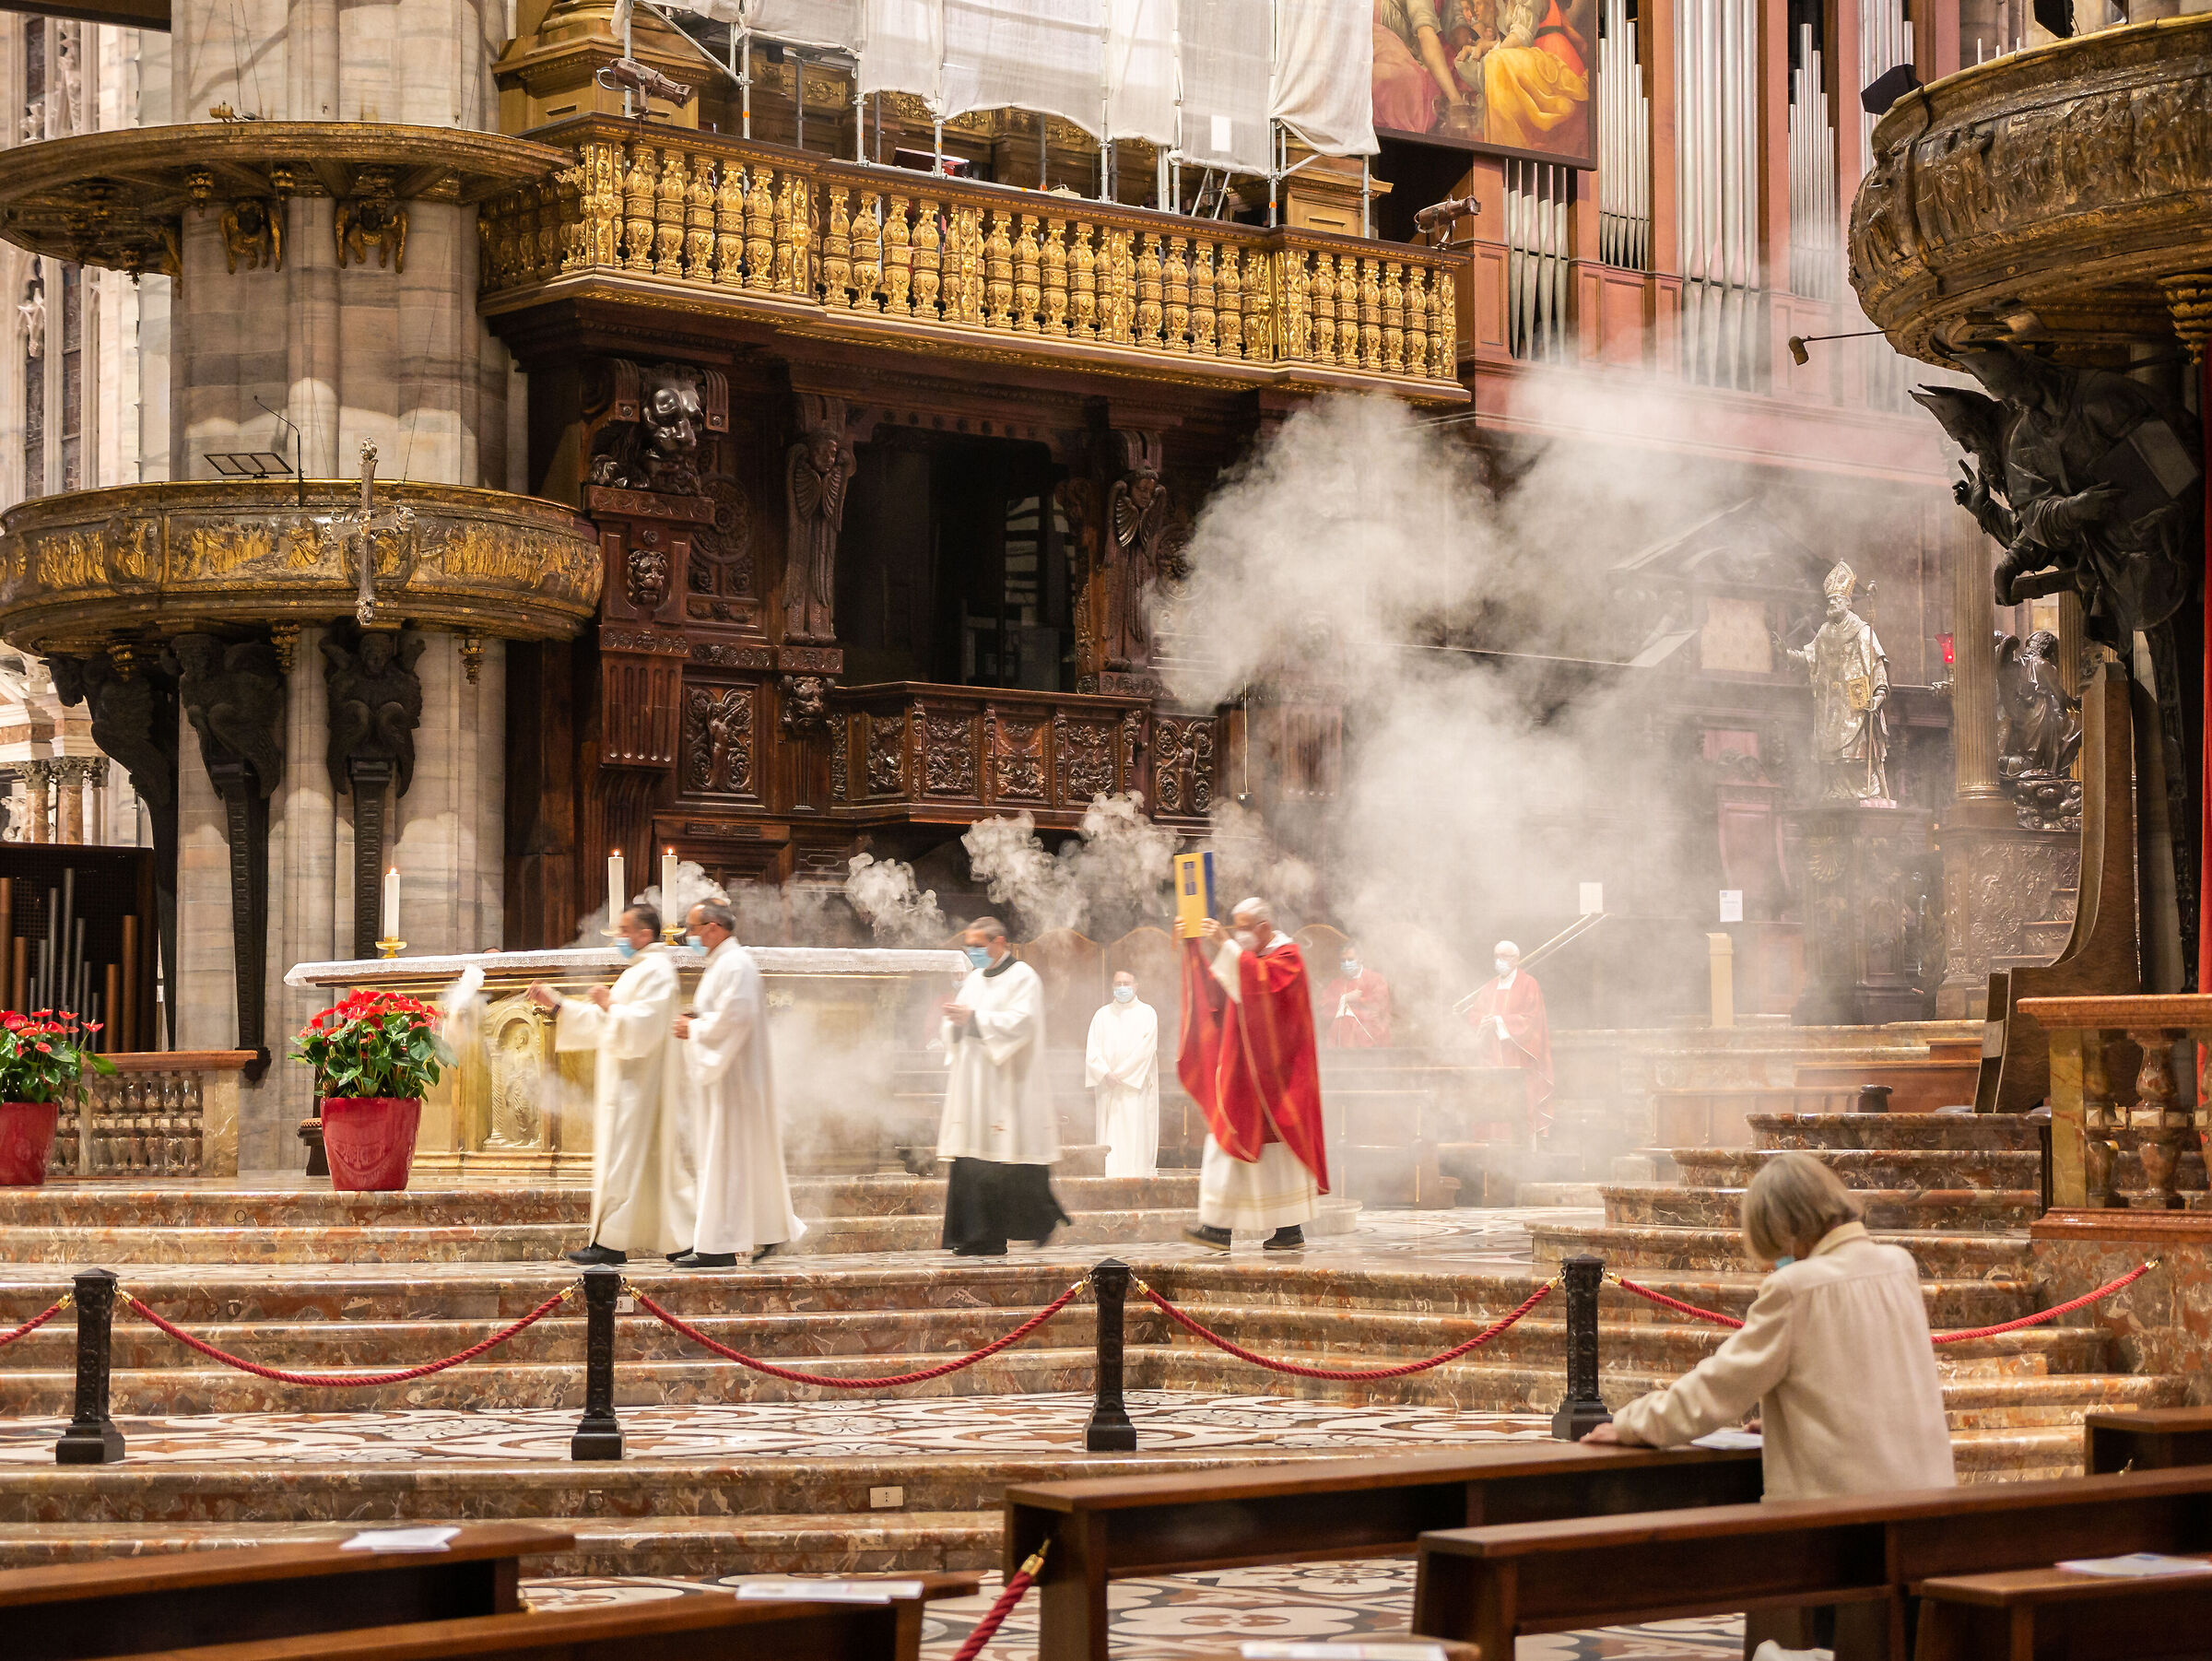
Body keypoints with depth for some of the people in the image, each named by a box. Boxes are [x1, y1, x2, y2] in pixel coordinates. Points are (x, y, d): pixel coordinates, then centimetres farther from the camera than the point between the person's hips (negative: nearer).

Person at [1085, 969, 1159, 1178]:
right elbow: (1092, 1049, 5)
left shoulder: (1146, 1014, 4)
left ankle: (1138, 1174, -11)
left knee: (1135, 1133, -9)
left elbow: (1145, 1050, -6)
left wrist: (1120, 1074, -12)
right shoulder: (1102, 1014, 14)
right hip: (1108, 1088, 3)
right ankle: (1110, 1174, -5)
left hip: (1136, 1085, -3)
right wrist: (1105, 1073, -12)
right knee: (1110, 1136, -3)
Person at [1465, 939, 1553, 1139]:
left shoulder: (1528, 984, 1)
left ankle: (1527, 1137, -11)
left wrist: (1501, 1021, -13)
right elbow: (1474, 1015, 13)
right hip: (1494, 1056, 5)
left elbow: (1532, 1017, -8)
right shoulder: (1489, 988, 19)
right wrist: (1487, 1020, -9)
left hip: (1518, 1053, -5)